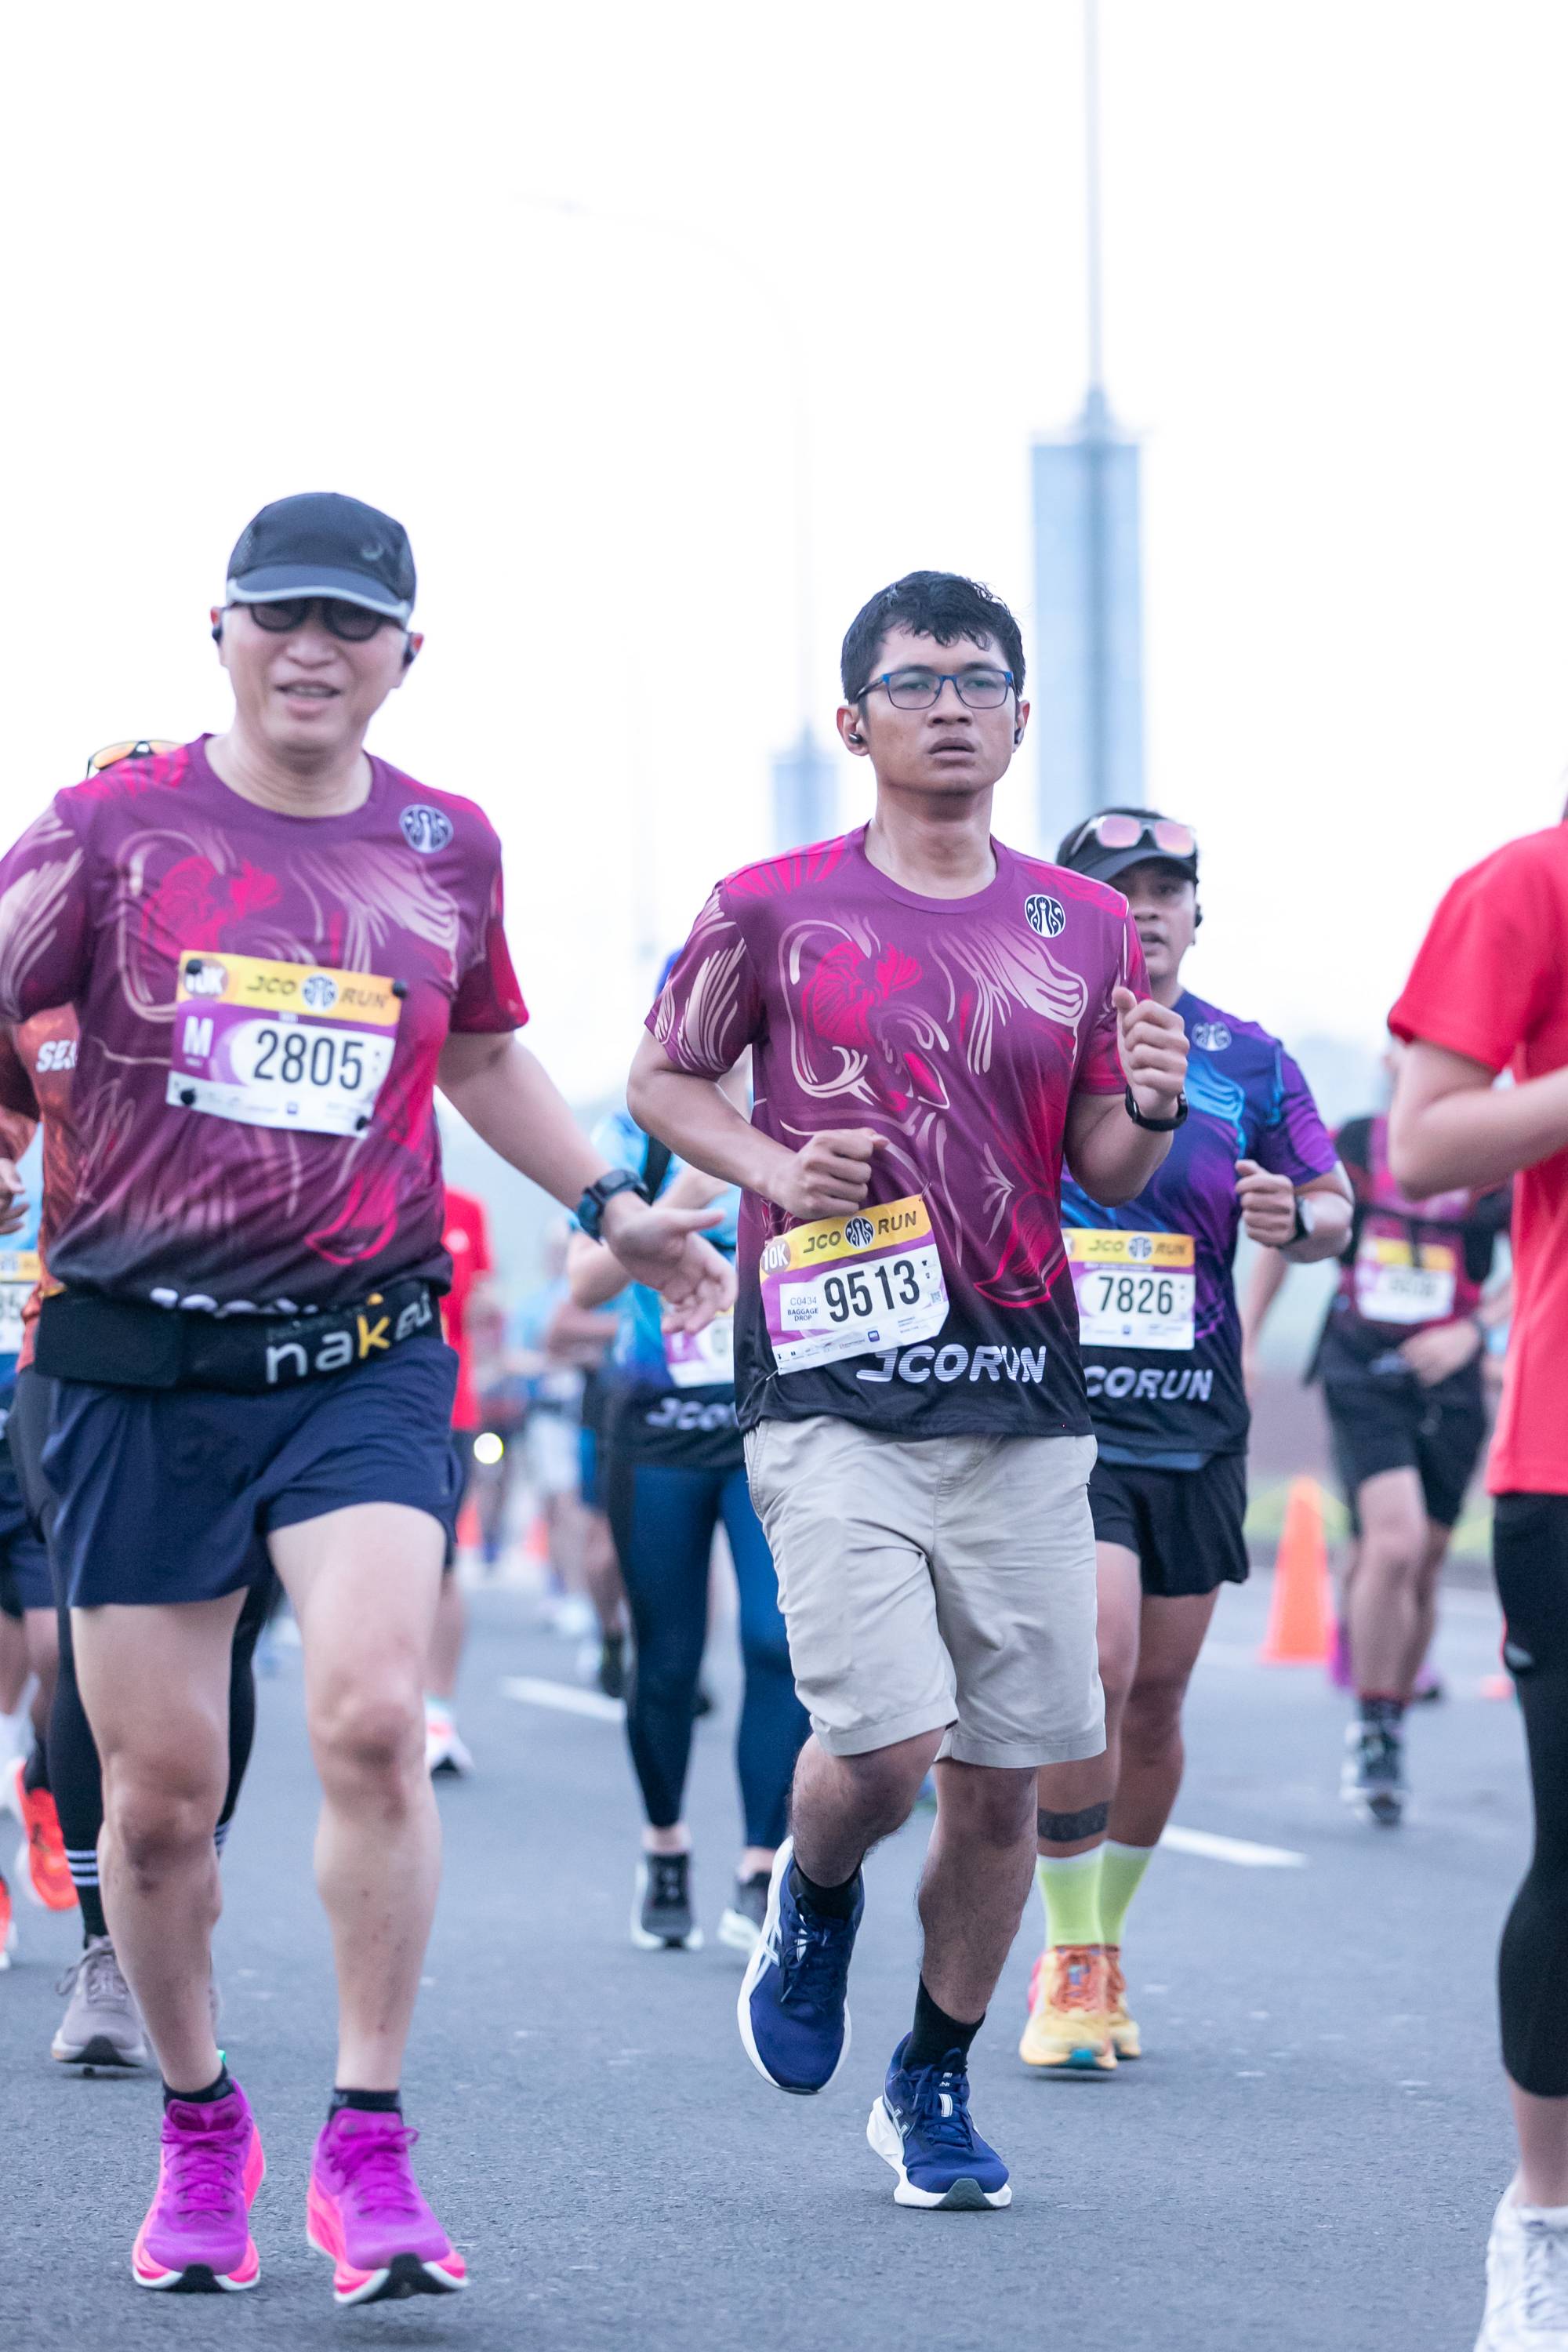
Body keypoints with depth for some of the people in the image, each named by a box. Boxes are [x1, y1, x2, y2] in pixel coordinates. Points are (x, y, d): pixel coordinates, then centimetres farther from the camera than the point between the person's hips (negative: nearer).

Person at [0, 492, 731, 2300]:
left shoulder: (444, 846, 9)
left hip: (363, 1355, 1)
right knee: (160, 1789, 3)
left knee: (372, 1715, -19)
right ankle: (197, 2127, 27)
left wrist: (612, 1203, 19)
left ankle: (367, 2149, -8)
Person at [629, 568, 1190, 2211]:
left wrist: (1151, 1111, -10)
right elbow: (662, 1078, 11)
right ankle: (810, 1899, 19)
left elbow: (1107, 1176, 12)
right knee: (885, 1741, -17)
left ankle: (933, 2084, 24)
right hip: (833, 1385, -3)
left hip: (1022, 1392, 3)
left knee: (1004, 1779, 4)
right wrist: (771, 1166, -7)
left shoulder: (1083, 928, 9)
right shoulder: (774, 908, -1)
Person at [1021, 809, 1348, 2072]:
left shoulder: (1247, 1059, 6)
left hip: (1193, 1424, 3)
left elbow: (1332, 1203, 11)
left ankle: (1108, 1946, 28)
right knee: (1087, 1670, -18)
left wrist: (1295, 1219, -11)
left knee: (1155, 1702, 9)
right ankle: (1070, 1965, -6)